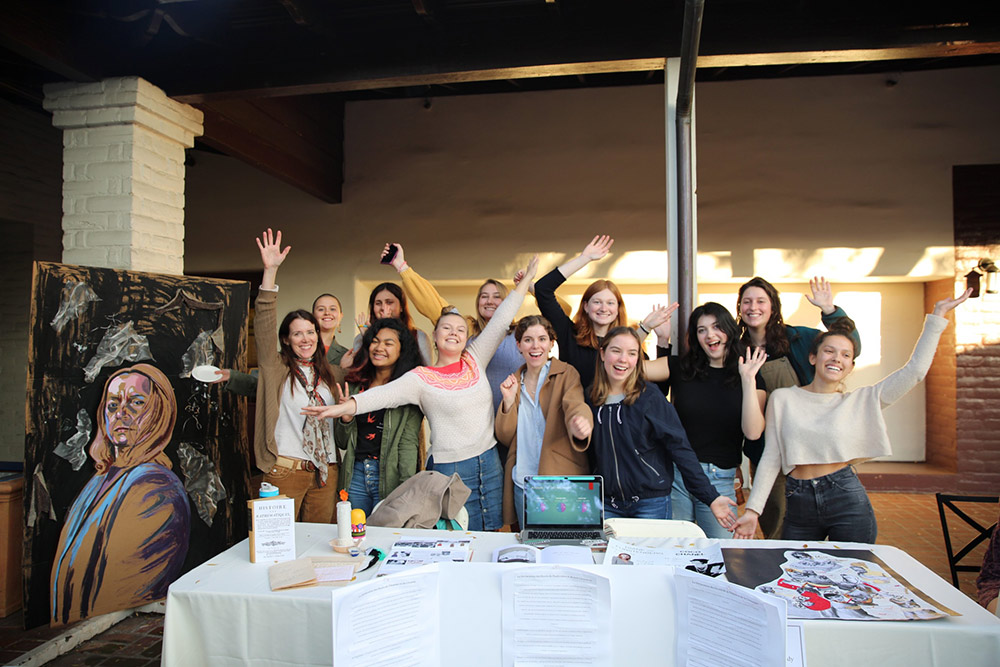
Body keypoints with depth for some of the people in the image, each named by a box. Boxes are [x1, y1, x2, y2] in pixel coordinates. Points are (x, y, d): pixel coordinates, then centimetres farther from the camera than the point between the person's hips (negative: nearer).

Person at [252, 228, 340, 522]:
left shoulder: (326, 373, 14)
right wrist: (270, 271, -21)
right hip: (285, 469, -4)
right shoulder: (276, 368, 0)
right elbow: (264, 325, -13)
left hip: (325, 470, 4)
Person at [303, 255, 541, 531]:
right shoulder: (421, 378, -6)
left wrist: (525, 280, 9)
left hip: (490, 464, 4)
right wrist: (343, 407, -35)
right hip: (451, 469, -4)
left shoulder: (474, 361, 5)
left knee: (494, 536, 12)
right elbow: (385, 393, -20)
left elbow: (500, 322, 6)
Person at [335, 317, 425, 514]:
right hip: (355, 475, 4)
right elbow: (342, 443, 14)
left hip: (390, 477, -4)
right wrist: (345, 419, -6)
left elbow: (408, 442, -10)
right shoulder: (355, 385, 9)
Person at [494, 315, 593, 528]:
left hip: (561, 478, -3)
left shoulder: (566, 374, -2)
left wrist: (579, 423, -48)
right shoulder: (514, 382, 9)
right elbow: (504, 438, 7)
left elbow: (575, 405, -24)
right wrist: (509, 400, -8)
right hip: (522, 484, 4)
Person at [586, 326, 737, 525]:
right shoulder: (591, 398, 1)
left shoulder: (651, 398, -9)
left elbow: (681, 449, -10)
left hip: (651, 503, -3)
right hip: (607, 504, 3)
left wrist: (711, 497, -14)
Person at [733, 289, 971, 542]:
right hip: (799, 506, 0)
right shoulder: (782, 399, 2)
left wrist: (937, 315, 0)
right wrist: (753, 509, -2)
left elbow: (915, 370, -1)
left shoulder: (862, 401, 5)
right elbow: (770, 458, 2)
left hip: (848, 502, 0)